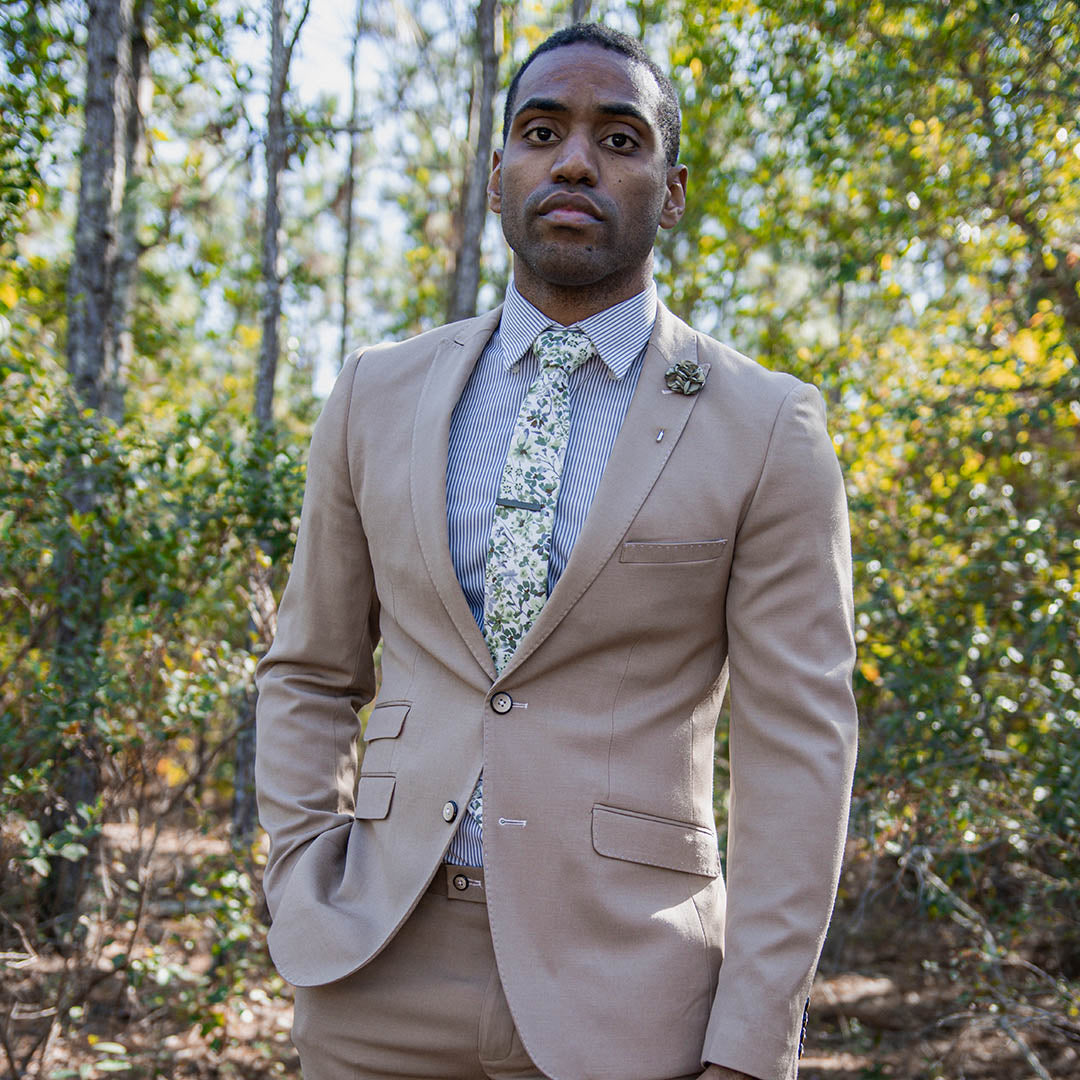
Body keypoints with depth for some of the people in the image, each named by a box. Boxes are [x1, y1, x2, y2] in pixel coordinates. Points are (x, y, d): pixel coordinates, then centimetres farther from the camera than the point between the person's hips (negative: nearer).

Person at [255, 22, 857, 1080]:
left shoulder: (767, 431, -4)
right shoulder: (380, 397, 5)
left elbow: (798, 751, -6)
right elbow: (310, 676, 12)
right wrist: (303, 909, 0)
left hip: (622, 990, -2)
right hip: (385, 972, 3)